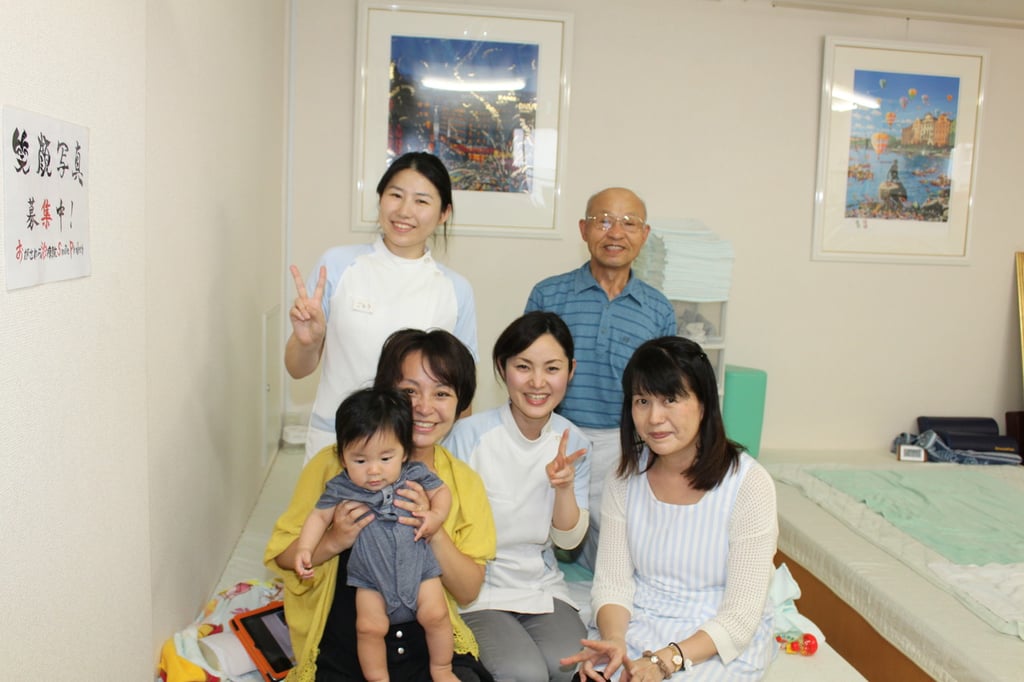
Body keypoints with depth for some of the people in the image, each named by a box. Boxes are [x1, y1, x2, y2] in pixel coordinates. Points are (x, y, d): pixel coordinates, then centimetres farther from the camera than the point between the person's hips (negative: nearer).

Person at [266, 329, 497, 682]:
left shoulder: (464, 482, 0)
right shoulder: (333, 465, -7)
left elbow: (468, 592, -1)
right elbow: (280, 555, 0)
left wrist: (434, 533, -18)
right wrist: (332, 542, -20)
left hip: (431, 649, 2)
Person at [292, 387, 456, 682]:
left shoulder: (416, 475, -10)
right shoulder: (340, 488, -10)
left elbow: (441, 491, 5)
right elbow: (319, 516, 1)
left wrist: (436, 515, -15)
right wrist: (304, 549, -13)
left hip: (418, 567, 0)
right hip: (370, 577, 0)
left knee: (436, 615, -5)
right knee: (370, 627, -10)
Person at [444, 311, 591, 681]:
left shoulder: (572, 441, -2)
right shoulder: (470, 434, -16)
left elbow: (568, 539, 1)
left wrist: (564, 486, -16)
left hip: (542, 586, 4)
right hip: (476, 592, -3)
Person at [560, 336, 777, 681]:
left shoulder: (748, 484, -13)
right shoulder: (626, 478, 0)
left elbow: (740, 616, -13)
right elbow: (612, 581, -1)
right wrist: (614, 640, -20)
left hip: (718, 643, -3)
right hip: (638, 628, 3)